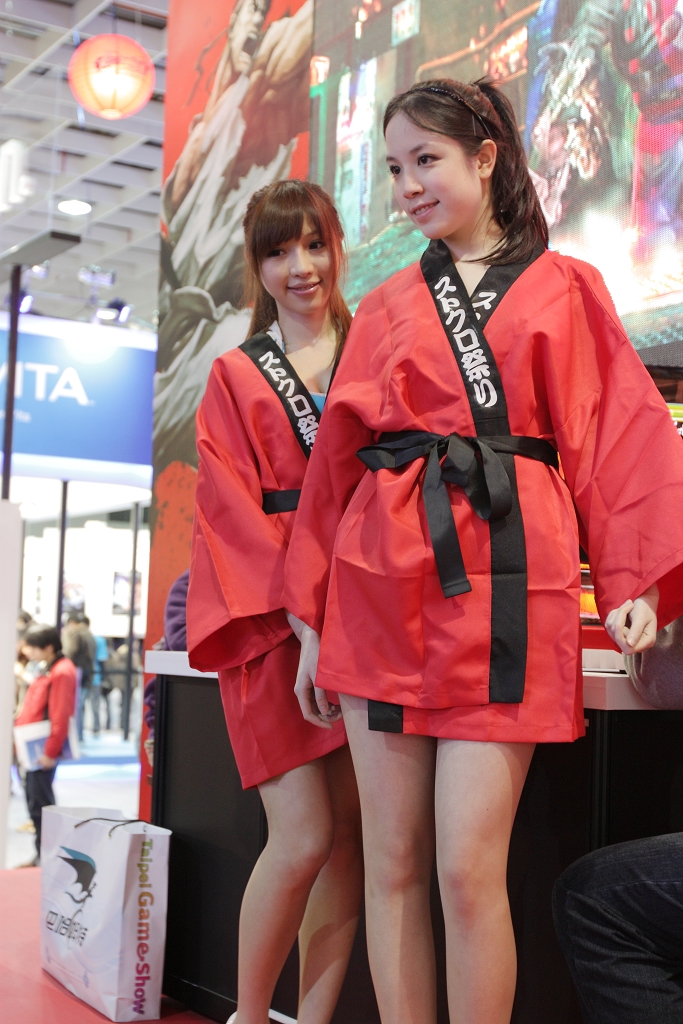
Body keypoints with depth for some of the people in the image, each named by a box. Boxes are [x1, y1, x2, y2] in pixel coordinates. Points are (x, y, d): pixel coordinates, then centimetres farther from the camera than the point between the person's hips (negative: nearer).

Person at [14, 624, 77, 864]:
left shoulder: (61, 673, -17)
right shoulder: (48, 669, 15)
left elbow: (60, 717, -21)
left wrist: (50, 752, -21)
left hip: (43, 751, -10)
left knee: (39, 802, -6)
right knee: (35, 801, 13)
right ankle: (42, 855, 20)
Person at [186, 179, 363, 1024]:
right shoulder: (237, 377, 12)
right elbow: (230, 509, 1)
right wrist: (299, 604, -14)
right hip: (271, 619, -2)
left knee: (350, 834, -2)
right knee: (304, 837, -10)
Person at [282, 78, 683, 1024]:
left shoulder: (564, 290, 10)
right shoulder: (388, 308, 16)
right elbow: (337, 457, 15)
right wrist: (312, 619, 12)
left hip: (503, 586, -3)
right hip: (384, 583, 3)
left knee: (469, 869, -8)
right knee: (393, 864, 4)